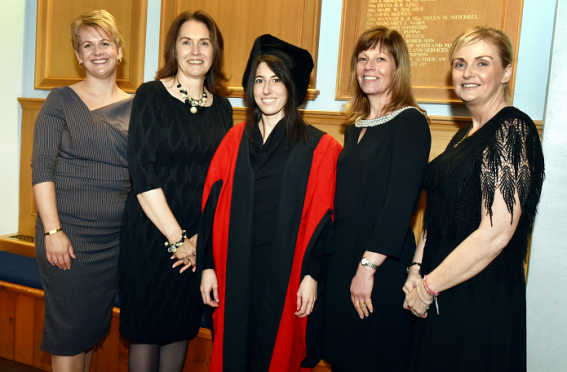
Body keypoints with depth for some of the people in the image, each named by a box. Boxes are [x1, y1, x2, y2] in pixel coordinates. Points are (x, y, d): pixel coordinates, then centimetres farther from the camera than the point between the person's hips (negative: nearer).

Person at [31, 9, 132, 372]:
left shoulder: (134, 106, 8)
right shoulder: (61, 100, -1)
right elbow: (42, 168, -7)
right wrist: (52, 230, -13)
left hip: (117, 235, 3)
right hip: (67, 234, -3)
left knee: (94, 325, 16)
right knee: (69, 327, 5)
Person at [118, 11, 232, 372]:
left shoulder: (222, 107, 6)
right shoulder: (151, 95, -6)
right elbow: (142, 175, -13)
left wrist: (202, 236, -7)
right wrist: (177, 238, -15)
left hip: (202, 241, 4)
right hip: (152, 232, -3)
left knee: (183, 327, 16)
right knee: (146, 330, 10)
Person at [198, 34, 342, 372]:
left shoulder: (319, 147, -4)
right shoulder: (235, 139, 5)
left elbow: (322, 218, -6)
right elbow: (213, 206, 3)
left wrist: (312, 275, -10)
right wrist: (208, 265, -1)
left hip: (284, 275, -2)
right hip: (235, 272, 3)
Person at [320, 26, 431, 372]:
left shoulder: (410, 122, -12)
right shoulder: (356, 127, 11)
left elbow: (400, 201, -20)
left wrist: (368, 266, -21)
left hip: (384, 263, -7)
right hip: (342, 255, 7)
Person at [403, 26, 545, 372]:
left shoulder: (513, 129, -17)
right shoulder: (466, 134, 10)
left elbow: (495, 234, -24)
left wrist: (428, 287, -15)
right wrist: (417, 270, 0)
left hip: (482, 303, -8)